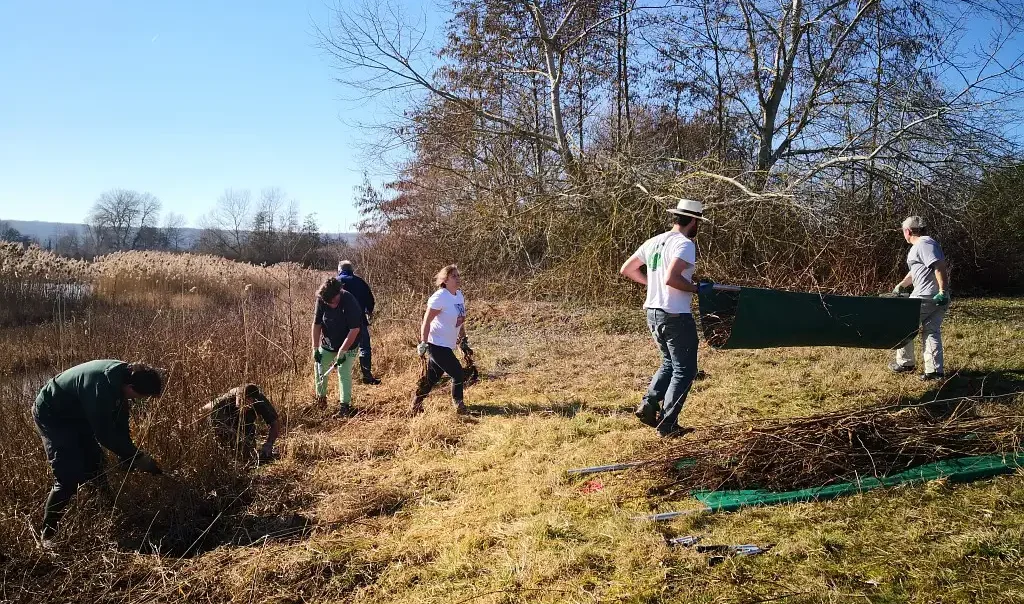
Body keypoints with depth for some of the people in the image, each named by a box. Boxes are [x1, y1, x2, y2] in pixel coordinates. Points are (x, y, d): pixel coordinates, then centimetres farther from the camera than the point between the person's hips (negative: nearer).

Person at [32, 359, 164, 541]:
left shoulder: (122, 376, -12)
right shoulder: (101, 387, -39)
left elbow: (120, 425, -1)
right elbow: (105, 434, -31)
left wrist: (128, 458, -4)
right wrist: (137, 457, -23)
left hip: (76, 414, 9)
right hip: (51, 415, -9)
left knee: (94, 466, 12)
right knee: (69, 478, -13)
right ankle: (47, 534, 1)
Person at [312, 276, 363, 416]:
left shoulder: (350, 302, -29)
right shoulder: (321, 301, -17)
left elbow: (355, 329, -27)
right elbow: (317, 324, -9)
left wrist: (342, 351, -26)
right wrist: (315, 348, -9)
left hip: (347, 344, -5)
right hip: (327, 343, 5)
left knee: (344, 373, -10)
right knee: (319, 366, 13)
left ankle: (345, 405, -2)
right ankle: (321, 398, 32)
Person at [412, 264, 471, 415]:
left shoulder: (459, 295, 7)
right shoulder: (439, 297, -17)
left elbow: (460, 320, 18)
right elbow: (426, 322, -17)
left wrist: (464, 342, 19)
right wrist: (423, 344, -19)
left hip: (447, 346, 8)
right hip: (437, 345, -8)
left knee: (431, 379, 16)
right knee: (458, 374, -6)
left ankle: (416, 405, 29)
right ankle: (459, 407, 9)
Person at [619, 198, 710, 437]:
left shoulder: (654, 242, 10)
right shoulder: (685, 244, -15)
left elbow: (626, 270, 14)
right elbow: (671, 278, -28)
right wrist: (696, 288, -14)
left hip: (653, 313, 8)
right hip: (675, 316, -8)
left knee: (669, 363, 24)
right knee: (684, 370, 4)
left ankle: (649, 405, 12)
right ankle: (667, 424, 5)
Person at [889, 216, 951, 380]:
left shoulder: (924, 244, -12)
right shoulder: (920, 245, 22)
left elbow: (940, 267, -23)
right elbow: (915, 272, 35)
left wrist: (943, 291, -28)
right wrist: (900, 285, 38)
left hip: (926, 297, -10)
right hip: (936, 298, 10)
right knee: (931, 331, 8)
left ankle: (905, 362, 15)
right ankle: (935, 370, 4)